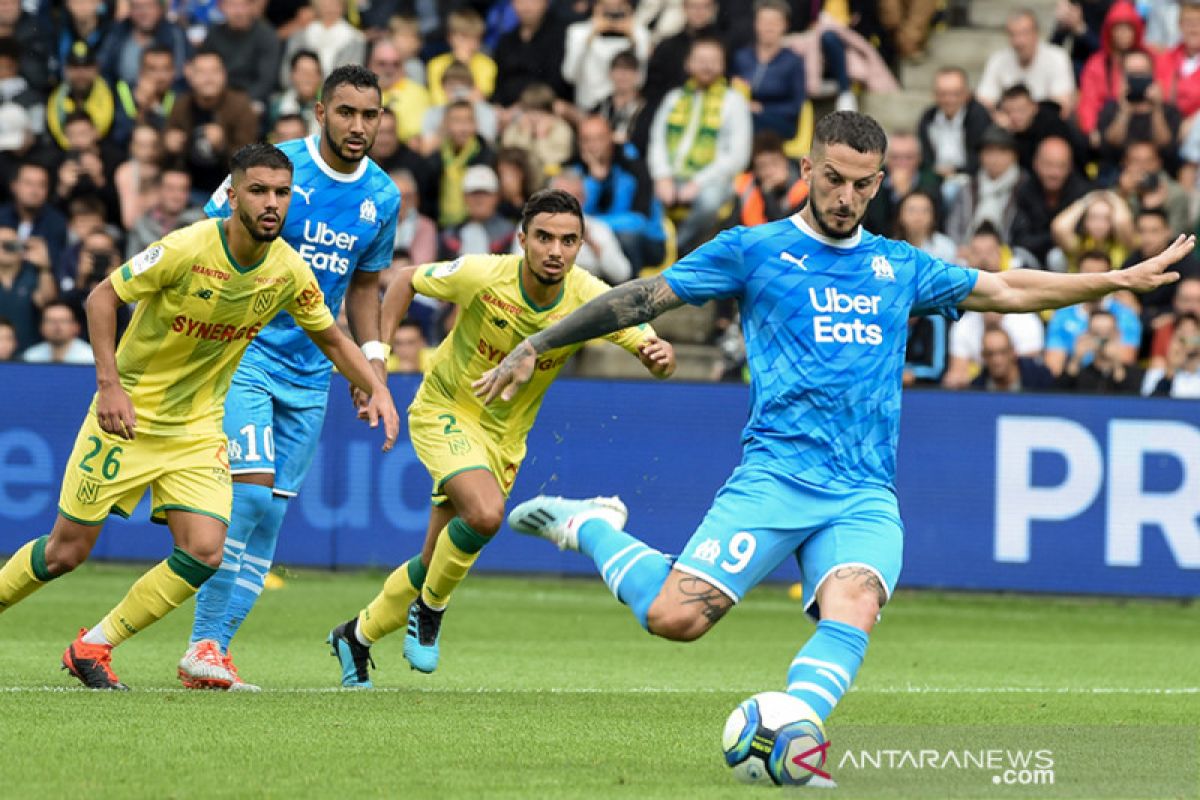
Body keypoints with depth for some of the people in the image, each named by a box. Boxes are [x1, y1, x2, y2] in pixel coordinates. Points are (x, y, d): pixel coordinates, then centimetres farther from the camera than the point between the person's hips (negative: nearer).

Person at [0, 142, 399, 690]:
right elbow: (102, 297, -13)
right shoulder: (187, 249, -22)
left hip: (199, 429, 4)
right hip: (127, 416, -4)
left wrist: (377, 389, -6)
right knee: (68, 550, 0)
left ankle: (93, 647, 6)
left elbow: (331, 339, 10)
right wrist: (109, 383, -21)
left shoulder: (289, 271, -7)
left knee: (205, 554, -12)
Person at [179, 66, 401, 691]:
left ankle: (214, 647, 9)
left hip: (310, 374, 6)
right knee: (251, 491, -18)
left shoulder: (383, 197, 5)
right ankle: (203, 642, -10)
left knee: (270, 515, 4)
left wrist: (371, 355, 6)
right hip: (243, 353, -6)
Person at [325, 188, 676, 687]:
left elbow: (653, 353, -20)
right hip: (444, 411, -4)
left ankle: (357, 636, 35)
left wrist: (659, 355, -44)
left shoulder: (590, 300, -19)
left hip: (505, 436, 4)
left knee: (434, 565, 10)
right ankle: (431, 608, -5)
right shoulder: (481, 276, -24)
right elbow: (408, 280, -6)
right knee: (485, 513, -32)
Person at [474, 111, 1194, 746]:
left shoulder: (899, 268, 19)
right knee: (675, 617, -16)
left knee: (853, 610, -28)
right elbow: (643, 299, 9)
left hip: (866, 495, 3)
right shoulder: (755, 250, 7)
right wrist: (536, 347, 7)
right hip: (775, 477, -3)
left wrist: (1120, 280, 21)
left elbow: (1005, 290, 25)